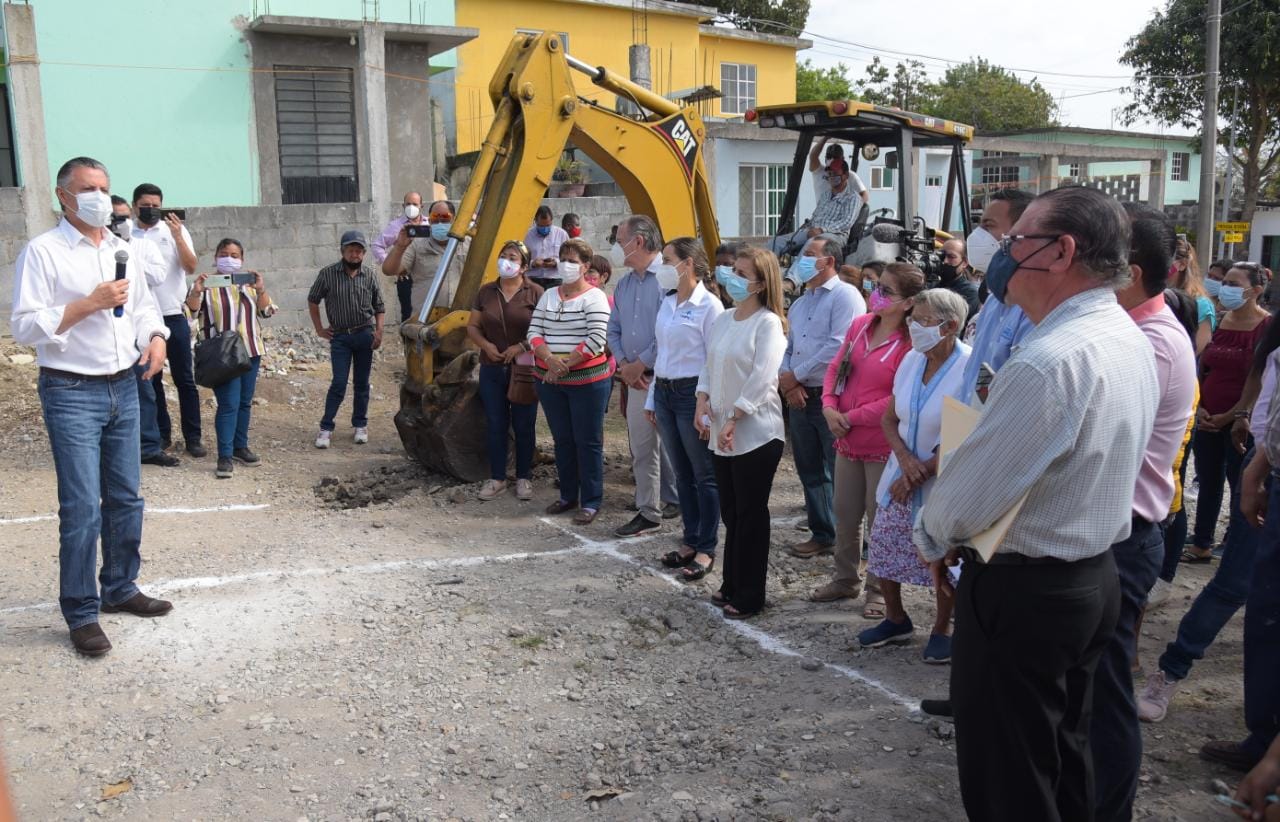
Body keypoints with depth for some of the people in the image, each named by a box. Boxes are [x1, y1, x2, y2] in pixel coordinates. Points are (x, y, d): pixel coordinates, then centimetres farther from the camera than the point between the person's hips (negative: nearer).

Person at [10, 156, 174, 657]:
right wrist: (89, 304, -20)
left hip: (123, 388, 6)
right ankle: (81, 614, 6)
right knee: (82, 508, -6)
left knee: (126, 499, 12)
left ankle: (120, 588, 27)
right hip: (71, 393, -6)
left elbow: (143, 306, 20)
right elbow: (24, 326, -13)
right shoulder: (42, 252, -7)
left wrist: (155, 337, 0)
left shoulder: (122, 251, 12)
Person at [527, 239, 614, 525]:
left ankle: (591, 502, 8)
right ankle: (568, 496, 26)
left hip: (586, 380, -6)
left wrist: (566, 364, -17)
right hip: (549, 381, 6)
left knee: (588, 442, 1)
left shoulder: (594, 297, -7)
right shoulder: (548, 295, 11)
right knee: (562, 440, 14)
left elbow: (596, 340, -17)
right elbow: (534, 332, 5)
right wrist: (550, 359, -14)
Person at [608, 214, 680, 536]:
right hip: (637, 377, 8)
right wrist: (624, 364, 0)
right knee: (641, 445, 9)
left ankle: (676, 500, 19)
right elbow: (613, 329, 17)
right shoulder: (624, 283, 13)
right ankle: (648, 511, 16)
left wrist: (639, 363, -14)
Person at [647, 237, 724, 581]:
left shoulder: (708, 306, -12)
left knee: (704, 475, 3)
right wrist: (652, 398, 15)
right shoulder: (667, 302, 11)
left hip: (692, 394, -8)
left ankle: (706, 549, 12)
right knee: (682, 473, 14)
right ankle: (690, 542, 25)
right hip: (664, 392, 8)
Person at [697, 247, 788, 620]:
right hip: (722, 433, 7)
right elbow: (708, 366, 14)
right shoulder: (722, 321, 11)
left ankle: (749, 597, 12)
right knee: (730, 513, 15)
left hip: (756, 434, -7)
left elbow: (762, 378, -19)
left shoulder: (768, 323, -12)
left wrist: (732, 420, -21)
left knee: (751, 515, 2)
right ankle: (732, 585, 28)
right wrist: (703, 401, -3)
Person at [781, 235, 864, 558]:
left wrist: (796, 375, -12)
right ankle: (822, 534, 26)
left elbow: (837, 348, -18)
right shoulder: (799, 303, 18)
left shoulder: (845, 295, -8)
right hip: (800, 397, 8)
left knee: (841, 473, -2)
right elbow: (788, 347, 17)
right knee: (810, 471, 14)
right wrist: (786, 380, -3)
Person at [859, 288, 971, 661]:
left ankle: (941, 630, 30)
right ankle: (896, 620, 32)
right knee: (882, 554, 10)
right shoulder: (911, 359, 0)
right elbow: (889, 419, 6)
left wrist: (923, 471, -16)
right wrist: (905, 459, -12)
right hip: (901, 475, 6)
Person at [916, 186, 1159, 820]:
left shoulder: (1050, 361, -28)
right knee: (1065, 758, 25)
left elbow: (968, 497, -24)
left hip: (1023, 592, -9)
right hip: (1098, 575, 9)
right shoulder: (1130, 340, 4)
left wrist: (933, 537, -5)